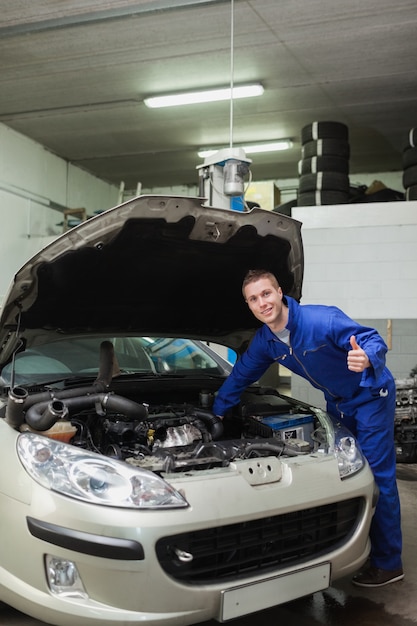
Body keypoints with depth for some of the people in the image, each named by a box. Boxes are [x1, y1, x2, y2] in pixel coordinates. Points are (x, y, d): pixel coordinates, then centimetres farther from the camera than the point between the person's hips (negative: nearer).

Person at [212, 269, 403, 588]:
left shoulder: (322, 320, -29)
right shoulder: (265, 341, -6)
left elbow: (374, 340, -27)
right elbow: (240, 376, 9)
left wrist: (367, 357, -51)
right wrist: (216, 412, 13)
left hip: (370, 395, -7)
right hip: (337, 403, 7)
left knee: (376, 475, -7)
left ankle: (388, 562, 3)